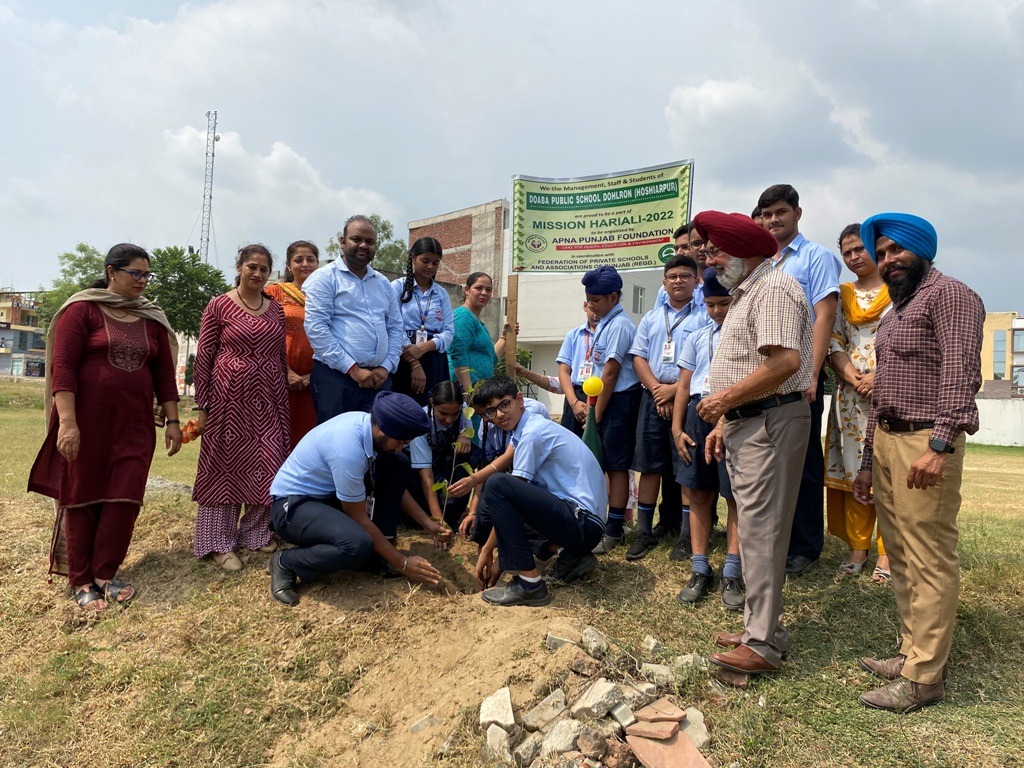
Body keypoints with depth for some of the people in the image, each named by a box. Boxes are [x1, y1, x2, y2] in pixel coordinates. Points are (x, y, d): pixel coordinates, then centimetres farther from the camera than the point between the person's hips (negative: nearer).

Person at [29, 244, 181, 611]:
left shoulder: (152, 318, 10)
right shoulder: (82, 309, -5)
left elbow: (164, 372, 10)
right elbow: (62, 365, -11)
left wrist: (172, 420, 6)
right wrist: (67, 422, -19)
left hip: (134, 424, 4)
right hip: (87, 421, -4)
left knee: (125, 498, 0)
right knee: (82, 498, 6)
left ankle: (104, 574, 16)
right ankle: (80, 581, 18)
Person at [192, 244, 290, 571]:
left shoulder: (276, 310, 10)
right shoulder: (219, 306, -3)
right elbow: (203, 358, -3)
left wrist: (285, 397, 12)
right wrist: (202, 407, -5)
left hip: (268, 402, 4)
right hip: (230, 399, -4)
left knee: (267, 469, 6)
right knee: (227, 467, 3)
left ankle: (255, 533, 23)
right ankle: (219, 543, 14)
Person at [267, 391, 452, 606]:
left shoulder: (367, 422, -9)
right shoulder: (347, 450, -33)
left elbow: (393, 484, 8)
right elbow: (359, 518, -22)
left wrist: (426, 522, 3)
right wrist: (401, 562, -14)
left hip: (328, 492, 9)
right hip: (292, 505, -9)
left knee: (395, 467, -5)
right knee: (359, 546, -35)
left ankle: (382, 555, 2)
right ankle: (286, 563, -8)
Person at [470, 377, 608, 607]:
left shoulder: (533, 432, -14)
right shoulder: (522, 429, 14)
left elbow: (506, 490, -12)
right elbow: (518, 493, 16)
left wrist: (487, 550, -5)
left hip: (584, 524, -10)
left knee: (497, 485, -23)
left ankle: (529, 583, -16)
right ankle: (570, 556, 10)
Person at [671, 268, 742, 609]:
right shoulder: (696, 338, 15)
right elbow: (684, 386, 13)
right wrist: (677, 428, 5)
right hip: (698, 415, 4)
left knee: (735, 497, 1)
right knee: (699, 494, 7)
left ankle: (731, 574, 8)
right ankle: (700, 570, 15)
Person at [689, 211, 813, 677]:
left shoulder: (773, 288, -11)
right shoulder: (744, 294, 22)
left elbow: (785, 361, -25)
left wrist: (724, 400, -17)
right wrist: (724, 423, 18)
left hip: (770, 422, -11)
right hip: (746, 423, 11)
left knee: (761, 530, -8)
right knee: (753, 528, 14)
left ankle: (763, 645, -1)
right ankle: (758, 625, 24)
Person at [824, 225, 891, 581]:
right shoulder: (842, 296, 13)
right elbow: (834, 343, 5)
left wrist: (880, 377, -16)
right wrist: (855, 379, -11)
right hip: (850, 395, 3)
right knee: (853, 469, 4)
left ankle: (887, 552, 5)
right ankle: (857, 546, 13)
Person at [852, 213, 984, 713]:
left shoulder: (948, 295, -3)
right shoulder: (894, 313, 23)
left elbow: (960, 372, -16)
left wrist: (940, 446, -26)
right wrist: (868, 461, 20)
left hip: (924, 444, -9)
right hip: (885, 439, 9)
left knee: (929, 562, -5)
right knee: (901, 558, 11)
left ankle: (924, 677, 1)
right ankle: (913, 653, 21)